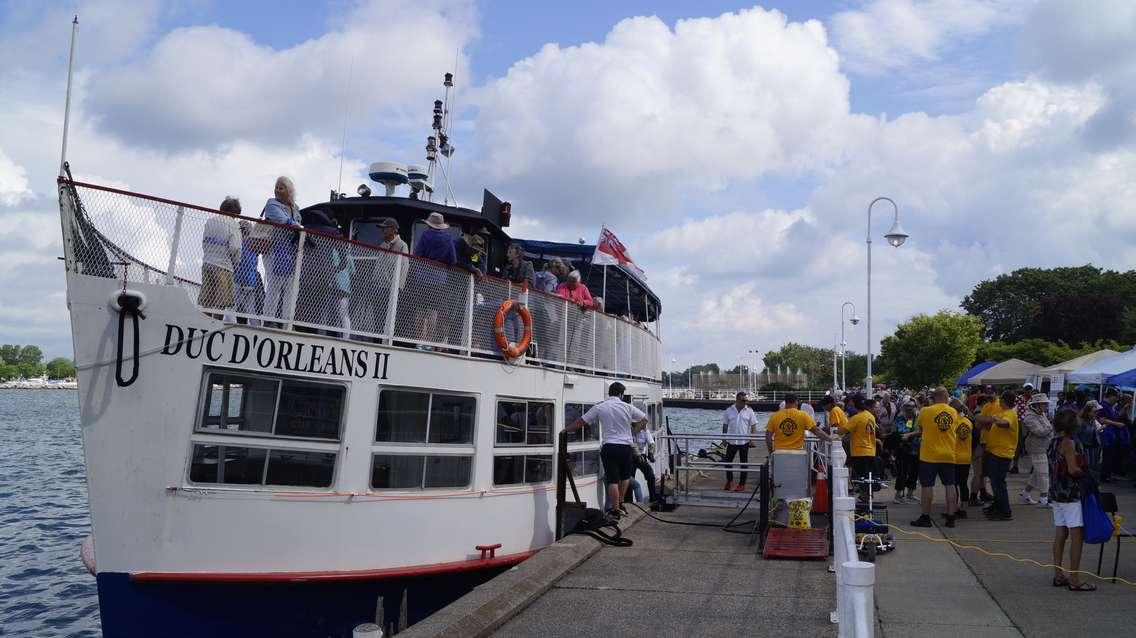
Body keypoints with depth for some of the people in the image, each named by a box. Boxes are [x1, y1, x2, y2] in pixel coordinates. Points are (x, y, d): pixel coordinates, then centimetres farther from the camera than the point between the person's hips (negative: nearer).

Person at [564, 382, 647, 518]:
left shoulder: (599, 407, 1)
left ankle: (616, 510, 3)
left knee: (613, 480, 1)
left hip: (608, 447, -1)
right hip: (625, 447, 1)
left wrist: (565, 430, 15)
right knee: (625, 476, 22)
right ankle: (620, 504, 26)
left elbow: (580, 422, 3)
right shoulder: (627, 407, 2)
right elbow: (644, 419, 11)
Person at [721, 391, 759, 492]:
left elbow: (753, 426, -1)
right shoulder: (729, 411, 1)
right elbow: (725, 426, 7)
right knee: (727, 461, 6)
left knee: (744, 463, 5)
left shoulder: (749, 411, -3)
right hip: (731, 441, 2)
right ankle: (729, 481, 26)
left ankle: (742, 484, 14)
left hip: (744, 442, -2)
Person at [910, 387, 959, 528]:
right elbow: (955, 431, 12)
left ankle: (925, 517, 5)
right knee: (950, 485, 9)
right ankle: (951, 518, 11)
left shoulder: (926, 411, -10)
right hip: (948, 454, 4)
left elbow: (919, 427, 4)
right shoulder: (954, 412, 1)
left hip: (929, 454, -3)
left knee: (927, 485, 2)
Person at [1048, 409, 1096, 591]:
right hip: (1071, 493, -8)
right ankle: (1074, 579, -2)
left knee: (1060, 532, 11)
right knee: (1077, 534, -4)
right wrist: (1087, 473, -1)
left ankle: (1059, 575, 15)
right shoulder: (1069, 442, -14)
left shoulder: (1054, 442, 11)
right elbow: (1073, 470, -19)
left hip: (1056, 492, 8)